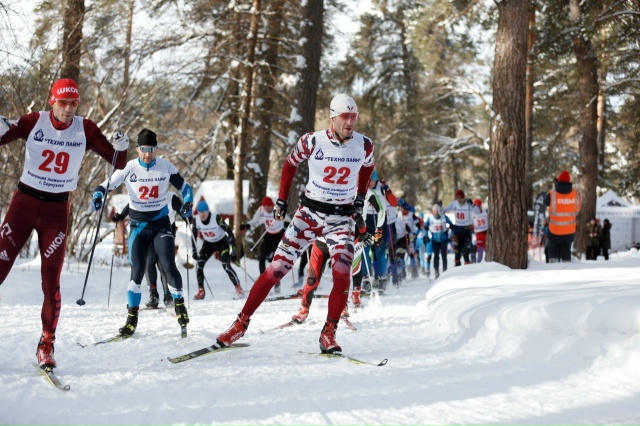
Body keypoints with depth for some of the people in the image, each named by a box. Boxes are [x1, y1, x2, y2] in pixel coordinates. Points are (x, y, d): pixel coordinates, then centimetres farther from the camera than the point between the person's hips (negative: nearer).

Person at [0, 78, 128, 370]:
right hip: (24, 202, -1)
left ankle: (46, 345, 7)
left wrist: (121, 148, -21)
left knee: (51, 281, -3)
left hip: (57, 210, 1)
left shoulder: (85, 129, -2)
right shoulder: (34, 122, -6)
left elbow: (117, 163, 1)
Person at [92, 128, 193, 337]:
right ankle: (132, 317, 5)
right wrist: (97, 197, -24)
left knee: (168, 266, -14)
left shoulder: (166, 167, -4)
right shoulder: (128, 168, -7)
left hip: (161, 224, 0)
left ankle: (179, 304, 7)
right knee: (137, 271, -6)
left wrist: (187, 204, -12)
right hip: (138, 225, 0)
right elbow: (105, 186, -3)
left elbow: (185, 188, 7)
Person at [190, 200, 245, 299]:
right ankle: (201, 291, -2)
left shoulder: (216, 218, -29)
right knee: (199, 264, -13)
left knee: (226, 266, -20)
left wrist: (233, 250, -26)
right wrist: (194, 251, -4)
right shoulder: (196, 220, -16)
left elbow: (229, 232, -24)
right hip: (208, 243, 4)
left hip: (222, 242, -4)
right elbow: (193, 236, 1)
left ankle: (238, 288, -4)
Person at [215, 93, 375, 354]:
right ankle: (241, 323, 8)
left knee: (342, 273, -21)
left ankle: (328, 335, -7)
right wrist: (282, 199, 7)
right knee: (277, 268, -4)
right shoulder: (312, 141, -11)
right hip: (310, 212, -1)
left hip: (342, 218, 1)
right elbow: (290, 164, 8)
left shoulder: (364, 146, -6)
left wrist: (360, 197, 13)